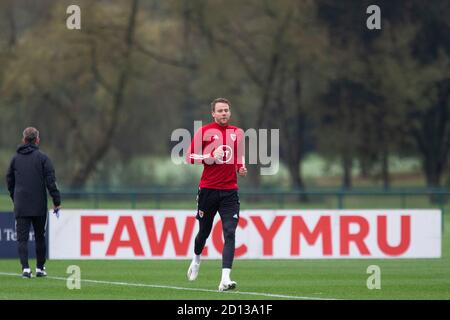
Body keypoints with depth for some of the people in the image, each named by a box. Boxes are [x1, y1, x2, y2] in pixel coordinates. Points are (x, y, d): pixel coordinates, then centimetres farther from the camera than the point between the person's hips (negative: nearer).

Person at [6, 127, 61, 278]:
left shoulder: (15, 159, 7)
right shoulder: (42, 158, -2)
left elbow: (9, 181, 12)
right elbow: (51, 181, -8)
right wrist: (56, 201, -5)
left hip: (20, 206, 1)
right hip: (39, 206, -1)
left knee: (22, 238, 0)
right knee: (40, 237, 13)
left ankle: (25, 268, -15)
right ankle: (40, 268, 17)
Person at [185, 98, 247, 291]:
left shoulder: (237, 133, 9)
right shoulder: (204, 132, -2)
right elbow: (190, 157, -3)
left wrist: (241, 168, 5)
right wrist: (211, 157, -16)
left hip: (230, 191, 2)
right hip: (208, 189, -2)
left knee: (230, 233, -13)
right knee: (204, 231, 12)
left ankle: (225, 279, -20)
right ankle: (196, 259, 46)